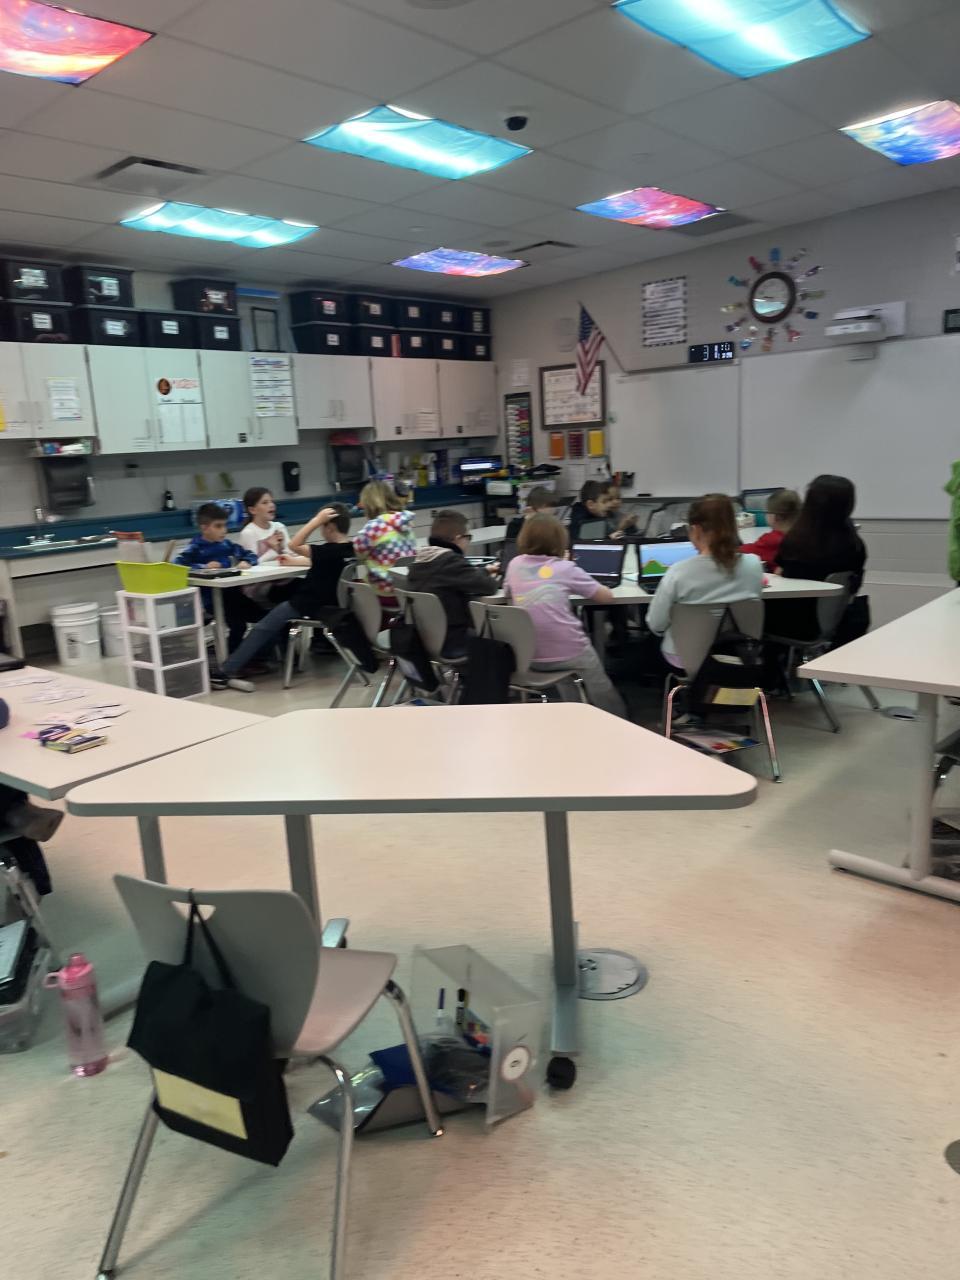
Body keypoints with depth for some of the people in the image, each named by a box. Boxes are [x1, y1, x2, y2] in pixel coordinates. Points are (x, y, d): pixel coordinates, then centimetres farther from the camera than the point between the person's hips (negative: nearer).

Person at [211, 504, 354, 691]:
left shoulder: (331, 551, -24)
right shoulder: (350, 549, 2)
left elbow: (294, 545, -24)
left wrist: (317, 520, -23)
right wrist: (295, 561, 22)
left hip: (309, 605, -9)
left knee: (264, 627, 0)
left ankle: (225, 673, 1)